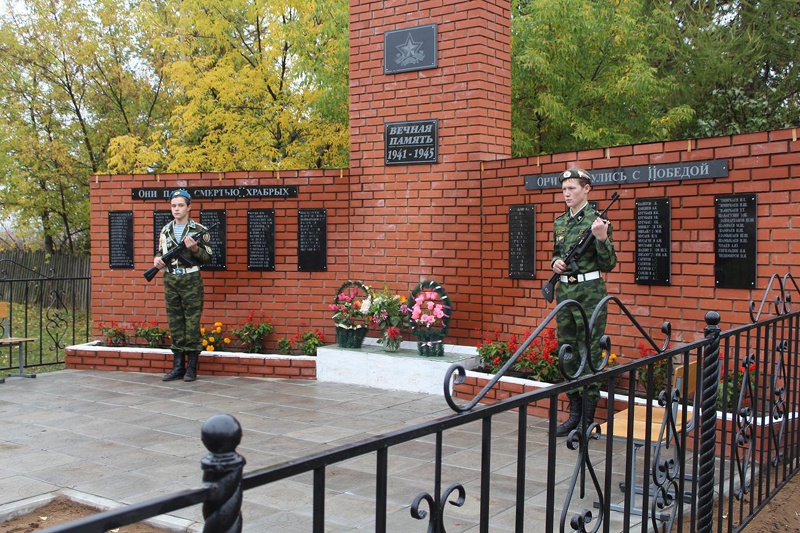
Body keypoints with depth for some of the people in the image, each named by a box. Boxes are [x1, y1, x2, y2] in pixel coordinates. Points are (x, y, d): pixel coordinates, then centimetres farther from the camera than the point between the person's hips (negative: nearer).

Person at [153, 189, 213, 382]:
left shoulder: (199, 230, -2)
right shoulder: (165, 230, 12)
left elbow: (208, 257, -1)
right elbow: (161, 252, 21)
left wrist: (194, 249, -19)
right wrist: (157, 259, -1)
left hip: (191, 281, -5)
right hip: (170, 281, 5)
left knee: (192, 323, -3)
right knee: (175, 324, 7)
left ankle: (192, 367, 4)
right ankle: (179, 366, 14)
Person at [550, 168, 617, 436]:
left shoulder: (596, 220, -7)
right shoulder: (560, 222, 12)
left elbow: (608, 265, -8)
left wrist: (602, 238, -24)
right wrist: (556, 262, 4)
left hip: (589, 292, -7)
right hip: (564, 291, 7)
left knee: (589, 354, -3)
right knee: (567, 353, 11)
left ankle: (588, 419, 5)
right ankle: (574, 412, 22)